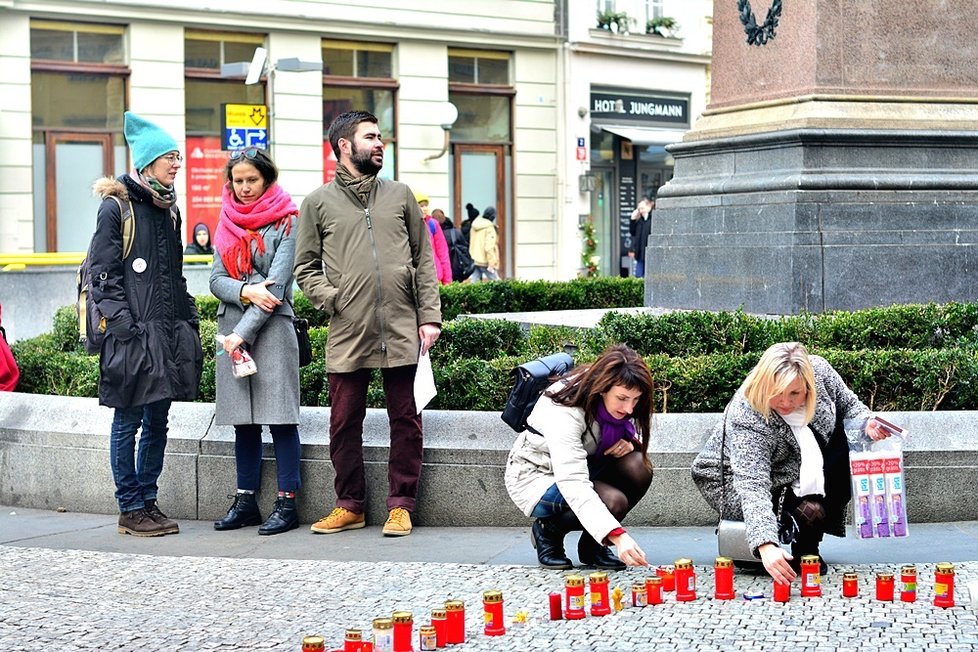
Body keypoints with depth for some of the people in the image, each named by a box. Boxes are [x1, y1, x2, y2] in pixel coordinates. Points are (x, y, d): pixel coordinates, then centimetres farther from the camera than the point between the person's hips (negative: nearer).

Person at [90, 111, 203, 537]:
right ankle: (130, 510, 5)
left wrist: (189, 319, 15)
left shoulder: (168, 208, 17)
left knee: (157, 421, 10)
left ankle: (147, 502, 18)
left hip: (168, 332, 7)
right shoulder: (117, 206, -6)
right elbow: (102, 274, -10)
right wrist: (122, 322, -18)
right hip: (132, 334, -7)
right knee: (129, 421, -1)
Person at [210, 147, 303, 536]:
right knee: (243, 419, 8)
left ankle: (286, 503, -3)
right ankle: (246, 502, 14)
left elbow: (276, 284, -10)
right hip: (232, 327, 5)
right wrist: (246, 290, -14)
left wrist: (244, 332, -14)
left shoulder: (285, 221, -2)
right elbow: (216, 280, 8)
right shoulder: (228, 223, 15)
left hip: (271, 327, -5)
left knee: (278, 414, -6)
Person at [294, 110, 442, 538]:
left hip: (402, 330, 1)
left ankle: (401, 504, 12)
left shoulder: (399, 196, 13)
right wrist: (333, 301, -9)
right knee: (345, 422, 4)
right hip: (347, 334, -1)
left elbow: (424, 260, 11)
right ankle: (349, 505, 17)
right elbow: (306, 267, 7)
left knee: (405, 420, 3)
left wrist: (429, 316, 2)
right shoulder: (318, 203, 7)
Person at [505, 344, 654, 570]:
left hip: (579, 464, 7)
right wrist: (617, 536, -53)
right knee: (613, 501, -32)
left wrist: (631, 442, -20)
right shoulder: (566, 411, -35)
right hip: (535, 475, -7)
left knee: (639, 467, -23)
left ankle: (592, 546, -3)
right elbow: (573, 485, -43)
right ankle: (548, 531, -3)